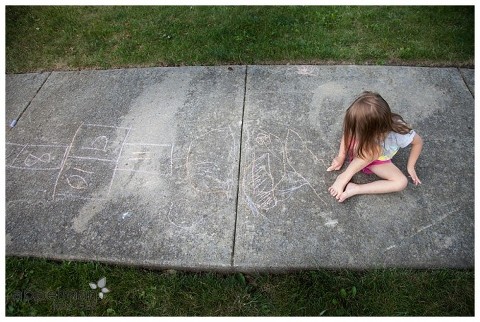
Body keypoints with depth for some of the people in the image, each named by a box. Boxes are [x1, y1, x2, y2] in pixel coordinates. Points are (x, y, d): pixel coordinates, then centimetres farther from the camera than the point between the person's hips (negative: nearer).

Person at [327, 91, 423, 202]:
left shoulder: (399, 133, -34)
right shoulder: (363, 124, -33)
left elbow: (418, 142, -15)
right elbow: (348, 133, -13)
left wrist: (410, 167, -8)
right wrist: (341, 156, -15)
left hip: (378, 161, 1)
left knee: (402, 182, -21)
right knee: (374, 149, -36)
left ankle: (354, 189, -24)